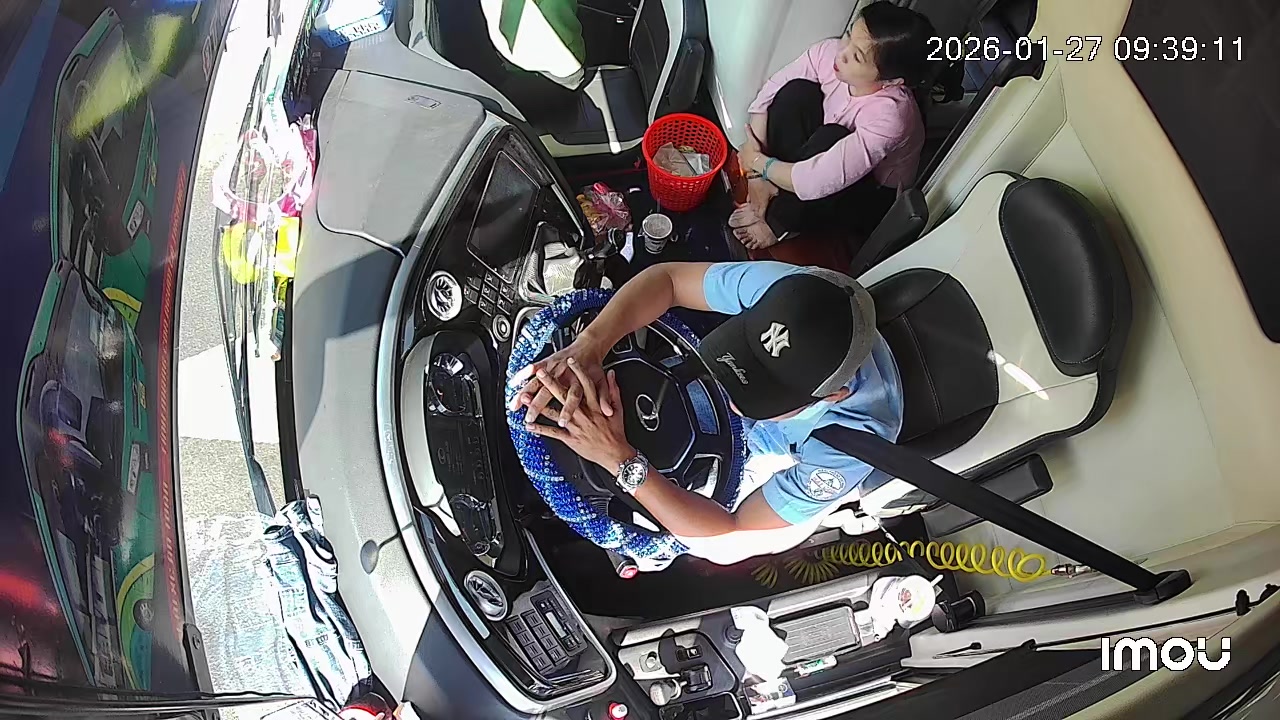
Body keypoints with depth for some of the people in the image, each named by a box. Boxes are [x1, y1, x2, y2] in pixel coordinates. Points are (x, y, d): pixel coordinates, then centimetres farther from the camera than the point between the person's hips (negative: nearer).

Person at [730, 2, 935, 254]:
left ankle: (779, 221, -13)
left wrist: (758, 162, -24)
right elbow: (766, 98, -15)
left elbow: (816, 182, -40)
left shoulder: (888, 116, -38)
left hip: (871, 198, -5)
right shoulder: (830, 53, -23)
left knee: (830, 137, -36)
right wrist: (758, 175, -20)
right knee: (796, 91, -21)